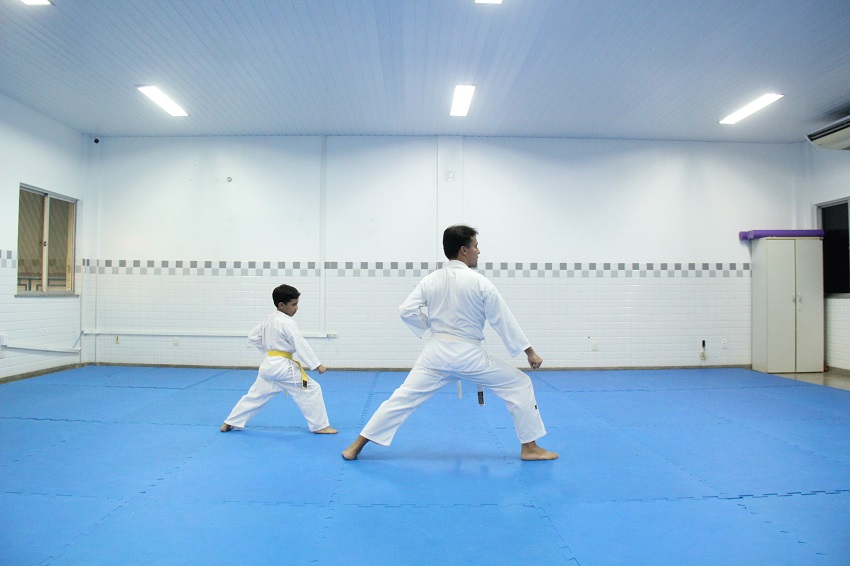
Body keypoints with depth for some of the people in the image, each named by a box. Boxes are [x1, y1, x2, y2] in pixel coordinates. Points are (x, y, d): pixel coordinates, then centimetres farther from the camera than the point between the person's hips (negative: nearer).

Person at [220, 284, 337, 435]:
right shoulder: (287, 323, -16)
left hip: (269, 364, 9)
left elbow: (253, 337, 19)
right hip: (284, 366, -9)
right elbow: (301, 345, -19)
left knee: (255, 395, 18)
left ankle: (229, 423, 22)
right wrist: (317, 364, -17)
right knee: (312, 390, -3)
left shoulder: (269, 319, 11)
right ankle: (320, 426, -1)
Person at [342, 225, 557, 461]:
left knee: (404, 397, 10)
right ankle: (530, 448, 15)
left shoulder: (430, 280, 2)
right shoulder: (479, 282, -9)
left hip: (436, 353, 4)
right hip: (470, 354, -4)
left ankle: (357, 446, 13)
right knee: (519, 385, 11)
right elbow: (503, 320, -6)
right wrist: (530, 352, 1)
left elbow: (407, 310, 0)